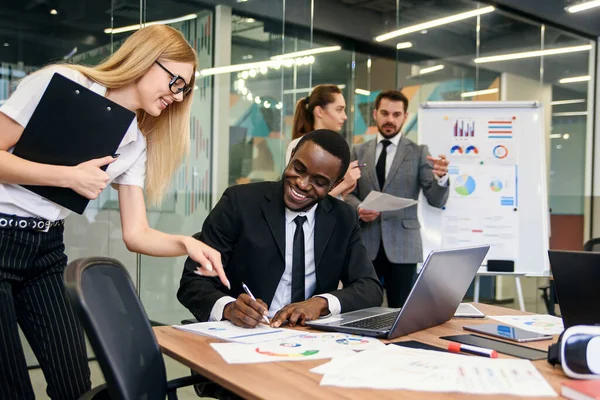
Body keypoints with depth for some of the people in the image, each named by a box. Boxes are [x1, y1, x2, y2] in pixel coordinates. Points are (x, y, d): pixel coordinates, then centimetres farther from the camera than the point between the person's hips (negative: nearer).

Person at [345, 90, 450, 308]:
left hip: (402, 245, -2)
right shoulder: (359, 152, 10)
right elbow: (349, 193, 10)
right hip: (365, 244, 2)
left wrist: (441, 177, -25)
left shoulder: (418, 152, 3)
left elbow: (436, 200, -4)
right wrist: (359, 208, -12)